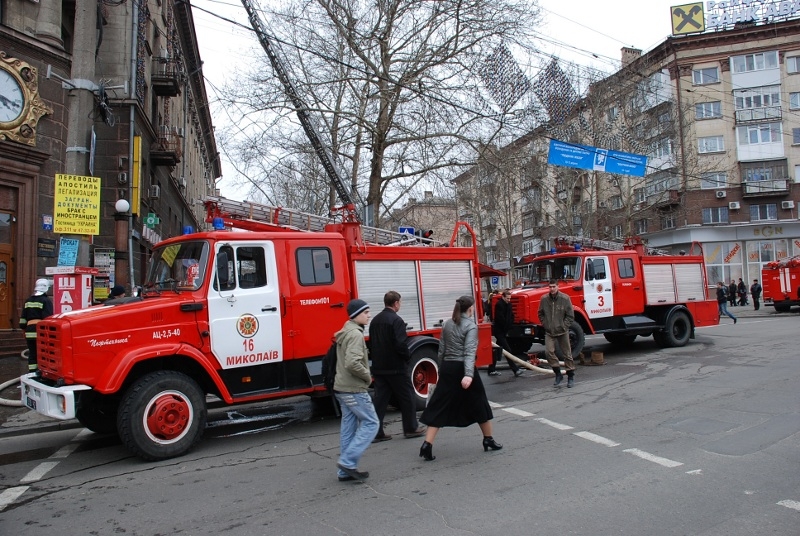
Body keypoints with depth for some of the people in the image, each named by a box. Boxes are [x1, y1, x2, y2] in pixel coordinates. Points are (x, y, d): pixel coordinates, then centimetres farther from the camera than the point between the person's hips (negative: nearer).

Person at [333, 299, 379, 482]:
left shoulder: (344, 333, 14)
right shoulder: (355, 334, -17)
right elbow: (352, 363, -29)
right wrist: (367, 376, -13)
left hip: (342, 388, 10)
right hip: (354, 389, -10)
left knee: (349, 428, 12)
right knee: (370, 423, -1)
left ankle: (346, 471, 16)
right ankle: (348, 462, -4)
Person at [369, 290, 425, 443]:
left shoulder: (375, 320, 9)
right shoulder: (396, 320, -16)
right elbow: (401, 344, -22)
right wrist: (408, 357, -5)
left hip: (379, 367, 7)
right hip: (396, 367, -7)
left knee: (380, 399, 9)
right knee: (407, 397, 8)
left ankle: (376, 432, 9)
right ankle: (411, 429, 17)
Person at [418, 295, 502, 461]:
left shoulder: (447, 324, 8)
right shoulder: (471, 325, -9)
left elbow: (441, 350, 11)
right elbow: (470, 352, -22)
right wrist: (468, 375, -30)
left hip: (447, 368, 5)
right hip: (462, 369, -5)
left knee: (439, 407, 5)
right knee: (479, 403, 15)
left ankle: (427, 446, -5)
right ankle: (489, 440, 29)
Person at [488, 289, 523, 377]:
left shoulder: (508, 304, 9)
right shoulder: (499, 304, -16)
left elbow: (511, 317, 13)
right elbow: (500, 319, -20)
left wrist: (509, 325, -1)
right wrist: (506, 326, -8)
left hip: (504, 330, 9)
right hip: (499, 330, -9)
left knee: (497, 350, 12)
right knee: (507, 350, -9)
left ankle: (492, 370, 19)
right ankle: (515, 369, -8)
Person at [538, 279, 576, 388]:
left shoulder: (565, 298, -10)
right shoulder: (544, 299, -3)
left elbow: (570, 316, -5)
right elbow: (541, 314, 12)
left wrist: (563, 326, -10)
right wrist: (545, 324, 3)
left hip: (562, 332, -2)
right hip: (549, 332, 2)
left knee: (567, 353, 8)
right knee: (549, 351, -11)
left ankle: (571, 376, 22)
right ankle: (558, 373, 7)